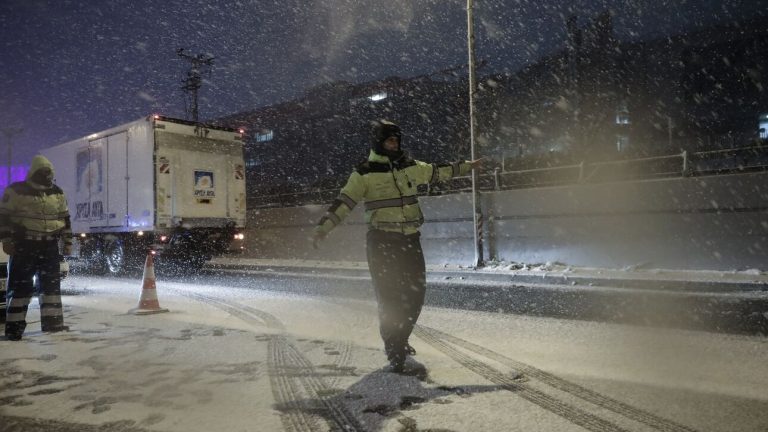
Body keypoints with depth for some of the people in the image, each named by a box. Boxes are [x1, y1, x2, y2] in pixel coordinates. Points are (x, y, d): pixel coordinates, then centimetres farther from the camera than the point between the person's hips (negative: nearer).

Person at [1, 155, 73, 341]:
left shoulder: (57, 193, 8)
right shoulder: (16, 191, -5)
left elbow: (65, 219, 13)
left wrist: (67, 242, 10)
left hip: (50, 246, 4)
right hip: (23, 245, -4)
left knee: (52, 283, 6)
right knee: (20, 284, -3)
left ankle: (52, 321, 14)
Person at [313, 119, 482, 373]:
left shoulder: (411, 167, 10)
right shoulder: (364, 173, -4)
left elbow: (439, 172, 24)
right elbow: (343, 203, -9)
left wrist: (467, 166, 31)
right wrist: (322, 228, -20)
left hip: (410, 240, 5)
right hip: (381, 242, -5)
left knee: (415, 292, 8)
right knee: (389, 297, -6)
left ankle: (399, 341, 29)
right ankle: (394, 353, 8)